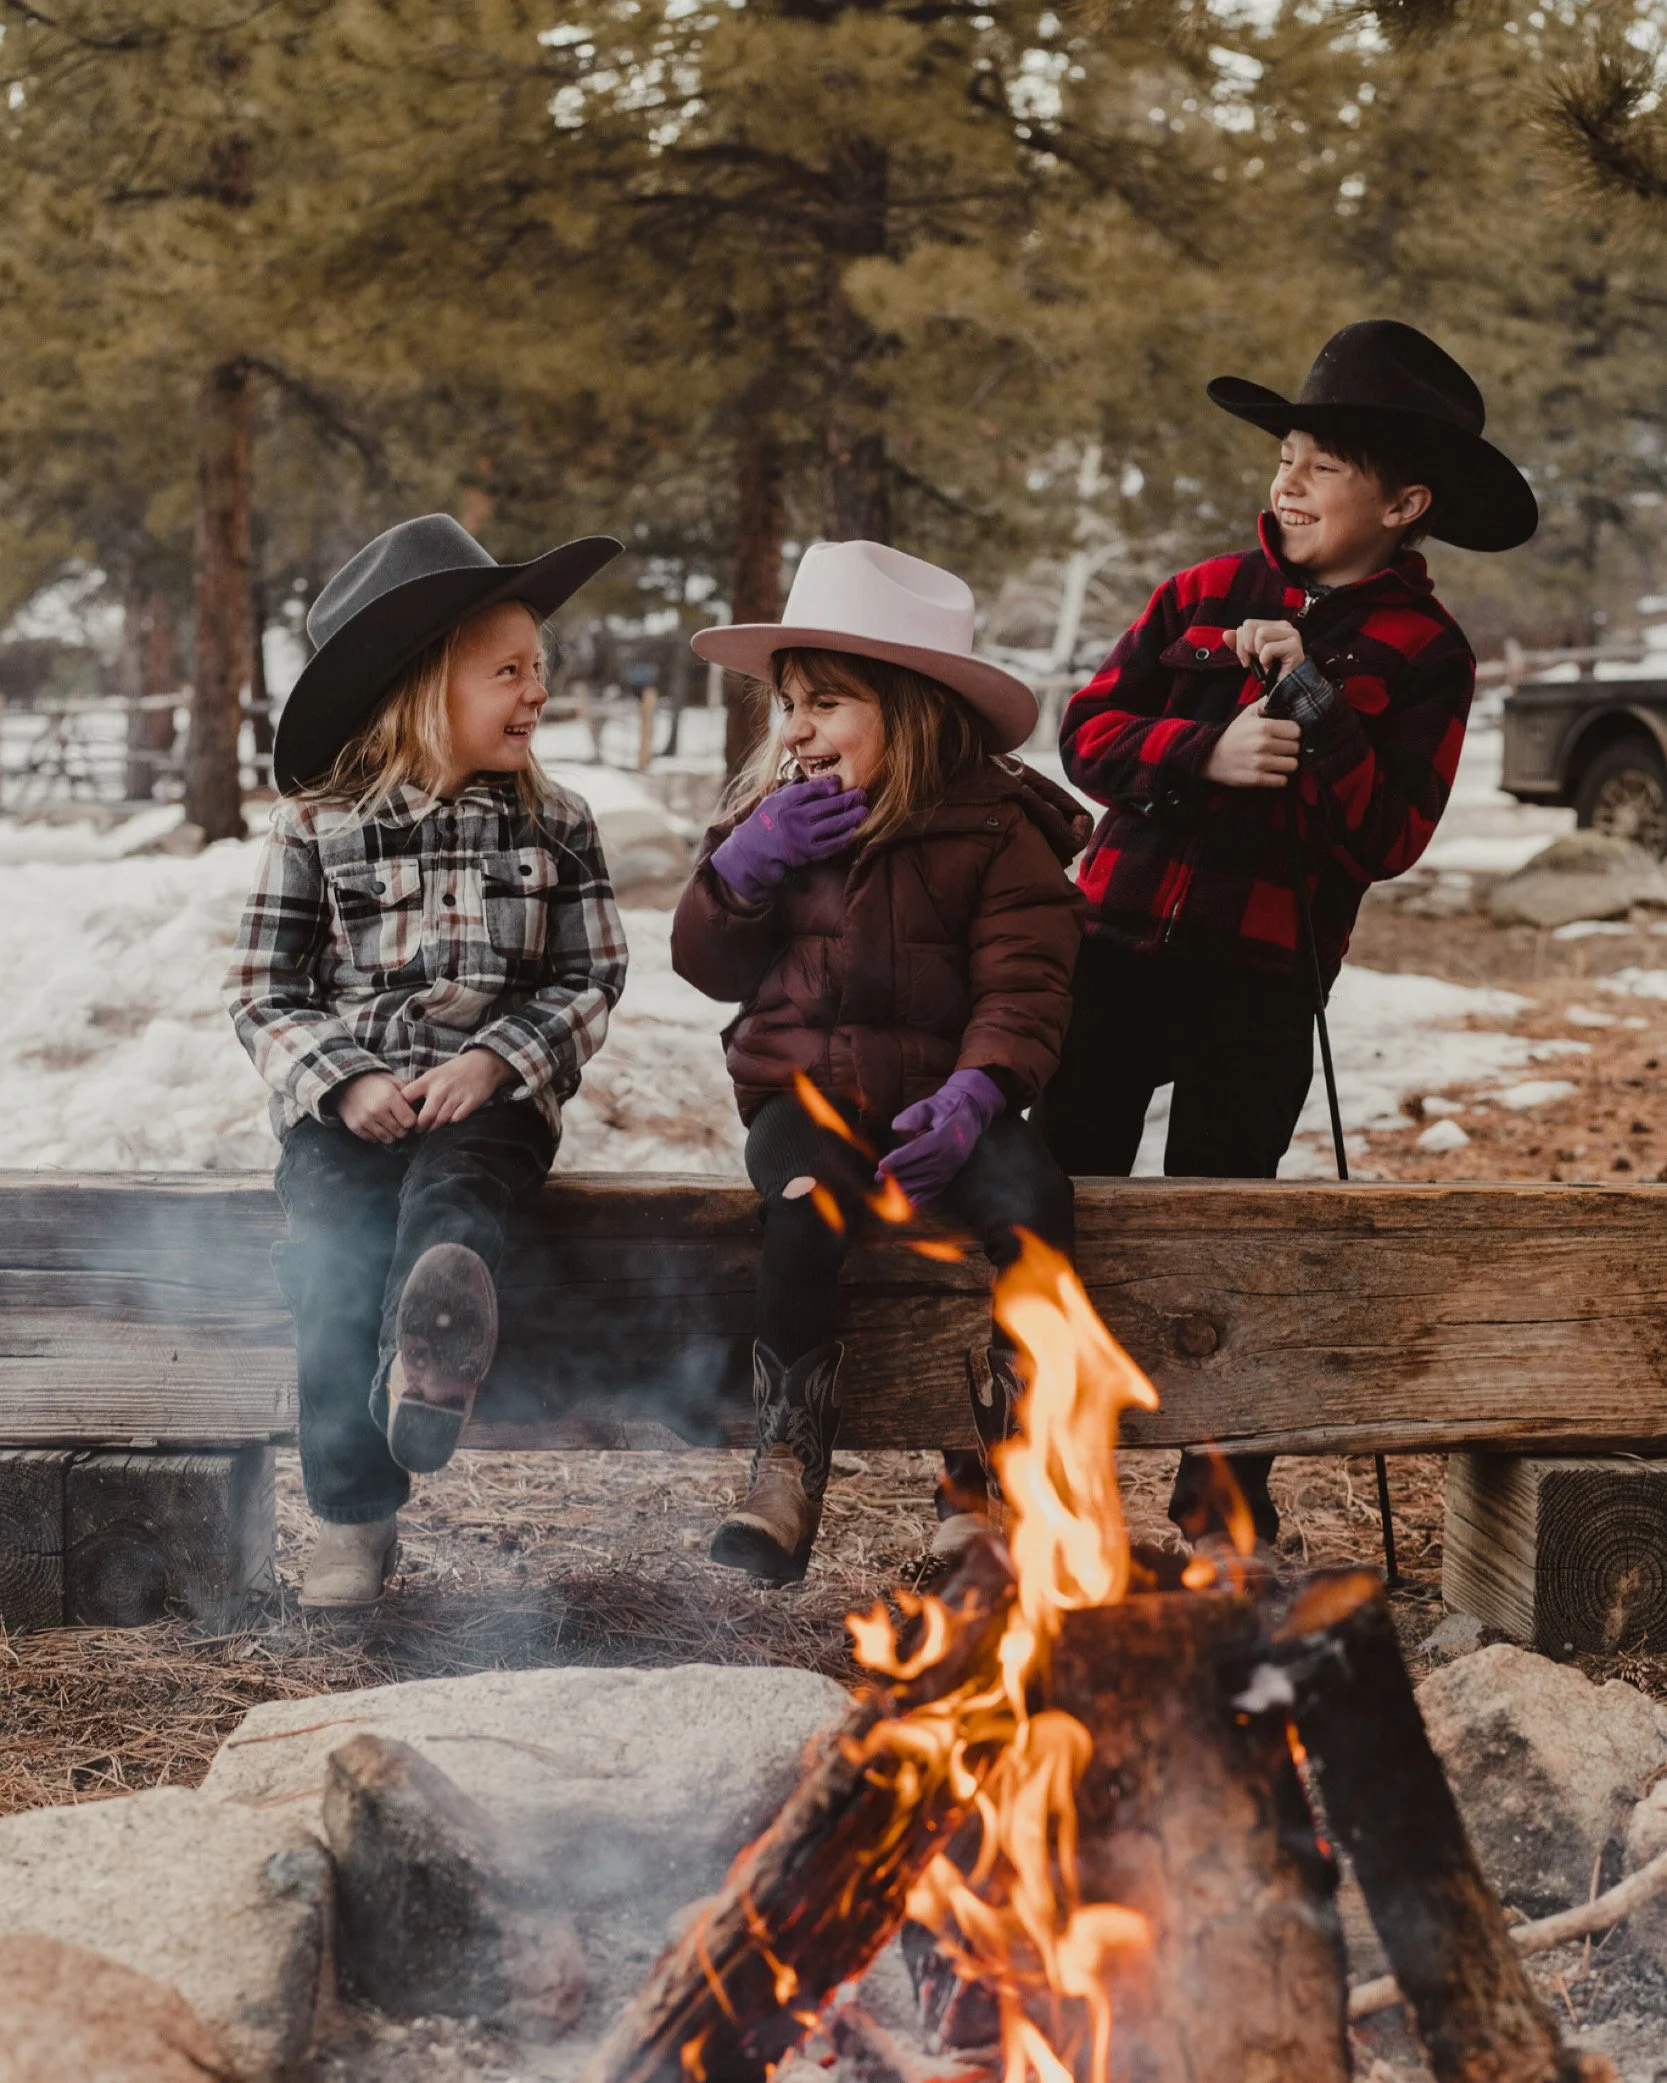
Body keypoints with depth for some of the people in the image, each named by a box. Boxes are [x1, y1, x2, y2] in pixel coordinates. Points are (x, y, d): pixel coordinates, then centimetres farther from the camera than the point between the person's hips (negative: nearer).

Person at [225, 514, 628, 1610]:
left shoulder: (555, 824, 11)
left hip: (495, 1096, 0)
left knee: (449, 1191, -33)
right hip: (346, 1099, 0)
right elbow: (266, 994, 7)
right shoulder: (318, 827, 7)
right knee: (337, 1242, -26)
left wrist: (493, 1063, -10)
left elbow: (590, 980, 7)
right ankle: (355, 1520, -23)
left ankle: (428, 1357, -65)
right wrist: (346, 1083, -11)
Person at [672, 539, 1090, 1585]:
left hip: (933, 1099, -1)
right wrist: (744, 862, -4)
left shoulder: (996, 829, 1)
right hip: (803, 1089, 1)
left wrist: (973, 1094, -26)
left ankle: (982, 1487, -21)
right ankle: (788, 1471, -25)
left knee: (1034, 1202, -30)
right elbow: (707, 966, 14)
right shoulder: (777, 816, 15)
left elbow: (1023, 987, -7)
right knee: (805, 1209, -33)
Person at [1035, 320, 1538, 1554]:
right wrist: (1206, 753, -16)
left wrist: (1314, 707, -17)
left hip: (1261, 979, -3)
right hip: (1120, 941, 3)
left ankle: (1225, 1495, 19)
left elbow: (1388, 837, -9)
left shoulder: (1422, 655, 0)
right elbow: (1088, 730, 1)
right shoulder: (1207, 599, 8)